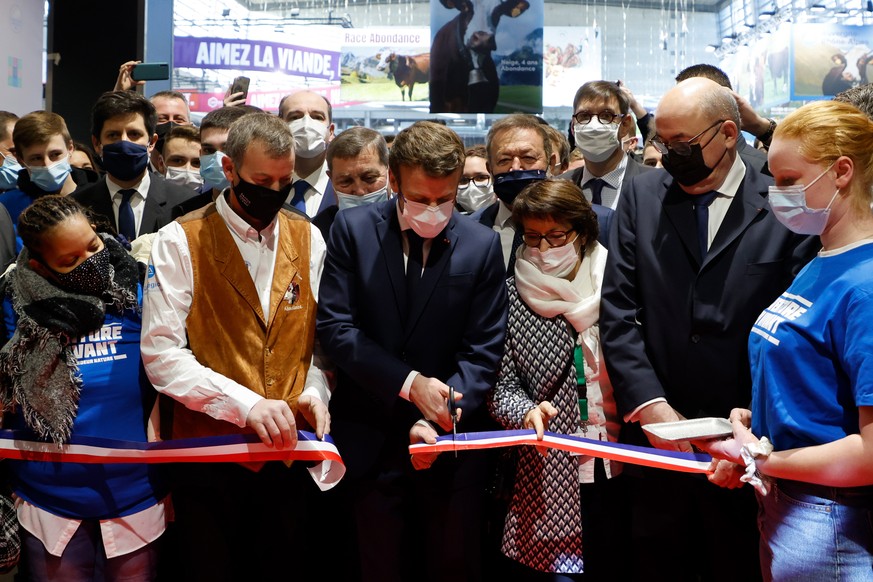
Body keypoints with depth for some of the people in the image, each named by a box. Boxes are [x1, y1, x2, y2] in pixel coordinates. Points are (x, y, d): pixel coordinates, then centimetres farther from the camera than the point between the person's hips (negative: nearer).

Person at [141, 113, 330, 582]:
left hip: (288, 449, 3)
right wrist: (245, 403, -23)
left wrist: (314, 392, -8)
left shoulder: (307, 238, 6)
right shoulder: (180, 242, -7)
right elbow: (161, 356, -14)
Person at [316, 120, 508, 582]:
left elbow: (483, 352, -5)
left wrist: (436, 423, -17)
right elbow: (335, 326, -8)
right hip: (372, 440, 0)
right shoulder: (353, 229, -3)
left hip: (451, 441, 0)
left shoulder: (482, 245, -3)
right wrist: (408, 383, -17)